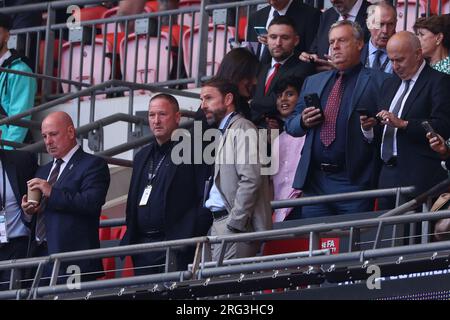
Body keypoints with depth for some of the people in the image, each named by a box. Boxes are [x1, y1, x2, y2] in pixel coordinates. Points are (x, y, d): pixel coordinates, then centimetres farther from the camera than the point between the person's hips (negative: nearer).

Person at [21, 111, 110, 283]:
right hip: (40, 254, 7)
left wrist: (52, 192, -18)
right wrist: (29, 210, 3)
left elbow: (92, 203, -16)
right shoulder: (44, 171, 24)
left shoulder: (93, 165, -1)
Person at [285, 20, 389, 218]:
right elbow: (290, 125, 21)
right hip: (314, 182, 5)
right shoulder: (313, 82, 20)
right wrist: (303, 122, 1)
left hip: (353, 183, -5)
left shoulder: (379, 82, 1)